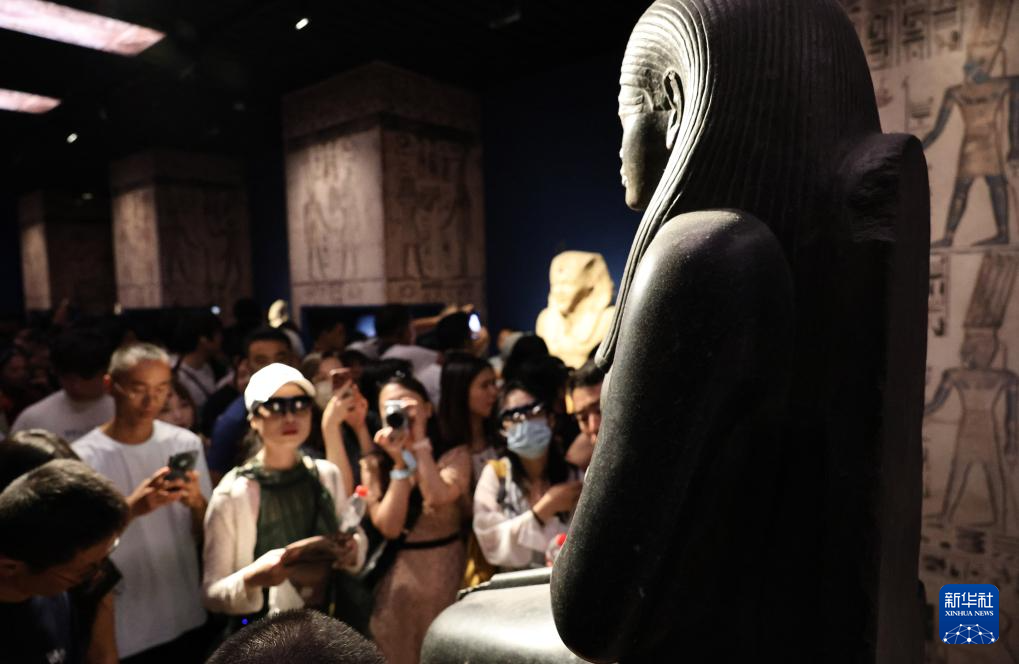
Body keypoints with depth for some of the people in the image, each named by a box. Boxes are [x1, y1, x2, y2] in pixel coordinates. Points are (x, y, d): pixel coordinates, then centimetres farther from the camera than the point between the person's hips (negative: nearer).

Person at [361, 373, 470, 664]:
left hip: (448, 573, -1)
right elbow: (388, 527, -13)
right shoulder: (373, 464, -2)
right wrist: (400, 463, -18)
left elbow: (438, 498, -24)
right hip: (397, 578, 1)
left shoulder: (455, 454, -5)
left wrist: (420, 442, -19)